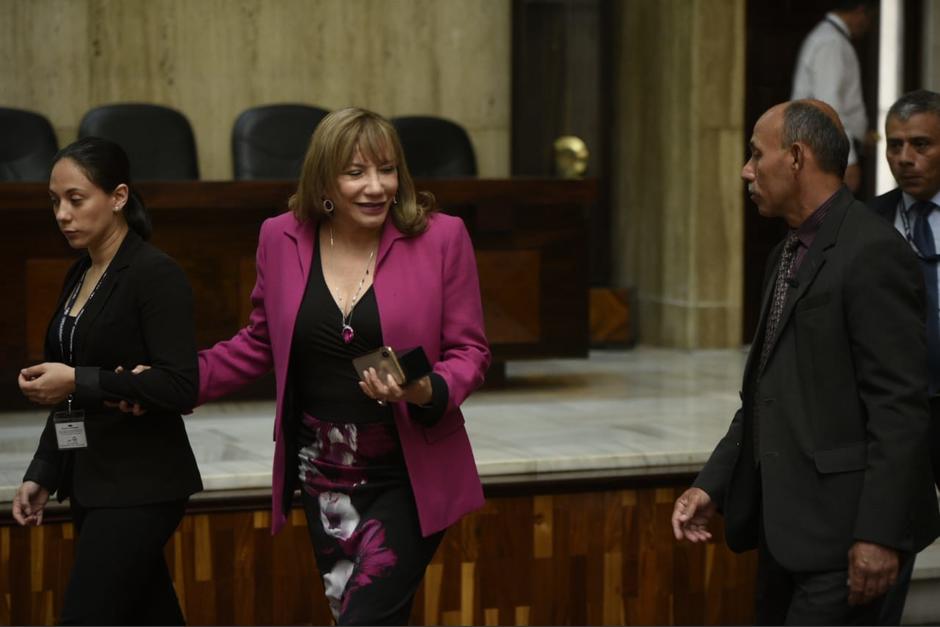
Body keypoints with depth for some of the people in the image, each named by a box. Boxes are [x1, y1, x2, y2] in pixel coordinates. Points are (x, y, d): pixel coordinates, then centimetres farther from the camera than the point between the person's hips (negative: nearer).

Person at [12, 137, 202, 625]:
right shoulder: (78, 277, 12)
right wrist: (41, 474, 15)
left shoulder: (156, 274, -13)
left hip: (140, 487, -8)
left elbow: (181, 386, -21)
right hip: (91, 483, 9)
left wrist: (79, 380, -21)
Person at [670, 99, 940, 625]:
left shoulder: (873, 251, -14)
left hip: (841, 531, -9)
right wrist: (712, 485, 11)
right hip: (786, 524, 9)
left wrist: (879, 534, -21)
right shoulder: (788, 253, 15)